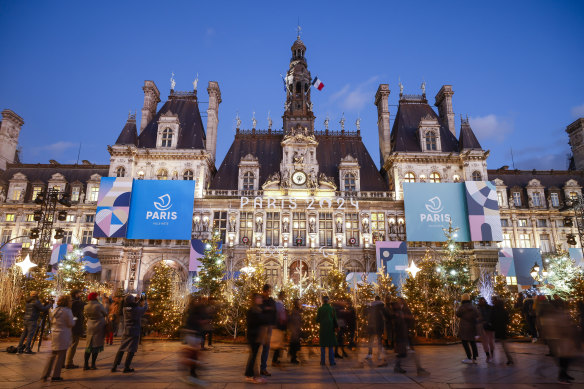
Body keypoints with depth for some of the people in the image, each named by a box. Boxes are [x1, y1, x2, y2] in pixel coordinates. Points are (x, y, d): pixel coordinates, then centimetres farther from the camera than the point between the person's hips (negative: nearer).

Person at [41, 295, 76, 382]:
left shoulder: (54, 311, 10)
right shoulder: (67, 311, -14)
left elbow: (52, 322, 16)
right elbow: (71, 324, -13)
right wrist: (74, 319, 5)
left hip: (54, 334, 7)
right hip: (63, 335, -7)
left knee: (54, 355, 17)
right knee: (60, 355, 3)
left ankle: (45, 375, 17)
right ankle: (55, 376, 8)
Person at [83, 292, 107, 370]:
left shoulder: (86, 307, -3)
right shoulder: (99, 306, -16)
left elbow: (86, 316, 11)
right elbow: (106, 314, -3)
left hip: (90, 327, 4)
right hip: (99, 327, -4)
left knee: (89, 345, 12)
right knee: (96, 345, 3)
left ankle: (86, 364, 12)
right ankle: (93, 364, 5)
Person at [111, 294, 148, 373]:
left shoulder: (125, 309, -1)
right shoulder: (137, 309, -16)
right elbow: (145, 308, 3)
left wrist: (140, 300, 26)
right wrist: (145, 300, 19)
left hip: (126, 331, 6)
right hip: (134, 332, -5)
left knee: (121, 349, 13)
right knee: (131, 350, 2)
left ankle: (114, 366, 14)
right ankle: (126, 367, 3)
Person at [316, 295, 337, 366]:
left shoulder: (320, 309, -5)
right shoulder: (331, 308, -3)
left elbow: (317, 320, -2)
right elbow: (335, 319, -1)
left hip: (323, 329, 0)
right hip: (330, 328, 1)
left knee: (323, 345, 8)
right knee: (330, 346, 7)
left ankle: (322, 361, 9)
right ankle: (331, 362, 7)